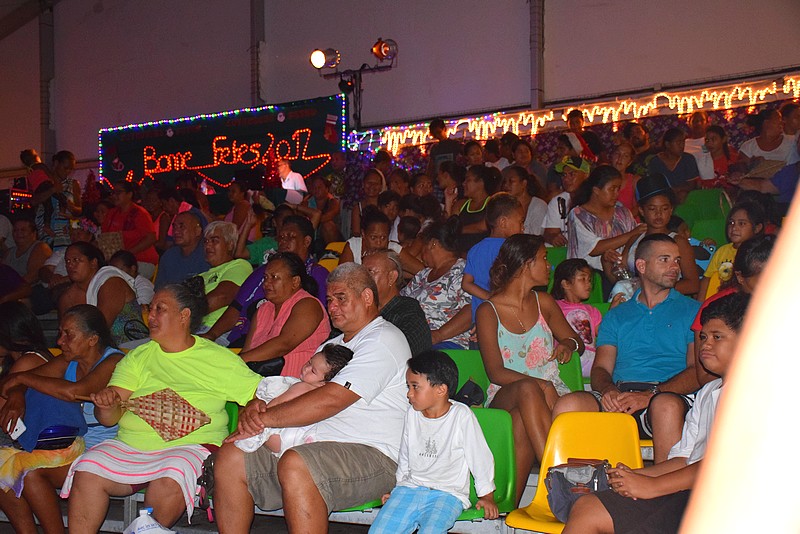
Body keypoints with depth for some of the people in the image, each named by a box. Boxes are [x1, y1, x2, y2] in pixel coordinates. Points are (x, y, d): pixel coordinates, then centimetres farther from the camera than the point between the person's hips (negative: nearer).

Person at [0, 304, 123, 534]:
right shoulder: (68, 361, 12)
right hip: (69, 444, 8)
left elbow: (74, 391, -28)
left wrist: (23, 378, -16)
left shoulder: (114, 361, -12)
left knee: (30, 471, -25)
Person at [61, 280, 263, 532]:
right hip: (130, 445, 3)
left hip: (189, 446, -3)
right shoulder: (137, 357, 17)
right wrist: (106, 405, -14)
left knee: (169, 481, -35)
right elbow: (109, 418, 9)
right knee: (87, 471, -23)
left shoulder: (218, 359, 8)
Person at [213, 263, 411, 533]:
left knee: (295, 465, -37)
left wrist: (264, 419, -12)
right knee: (230, 458, -4)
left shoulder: (384, 340, -5)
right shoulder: (332, 346, 28)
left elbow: (329, 400, -16)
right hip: (315, 447, 9)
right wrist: (255, 407, -3)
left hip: (371, 455, -9)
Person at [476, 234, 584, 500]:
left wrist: (569, 343, 0)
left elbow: (577, 342, 27)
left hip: (548, 392, 3)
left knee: (521, 422, -34)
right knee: (528, 390, -39)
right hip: (504, 396, -3)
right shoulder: (488, 311, 2)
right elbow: (496, 373, -8)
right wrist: (539, 384, -23)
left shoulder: (543, 302, 16)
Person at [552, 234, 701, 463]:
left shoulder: (692, 311, 17)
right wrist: (608, 390, -10)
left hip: (672, 394, -2)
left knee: (666, 405, -39)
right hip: (619, 397, 2)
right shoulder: (616, 315, 26)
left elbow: (698, 371, 3)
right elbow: (601, 369, 16)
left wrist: (650, 394, -14)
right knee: (567, 405, -27)